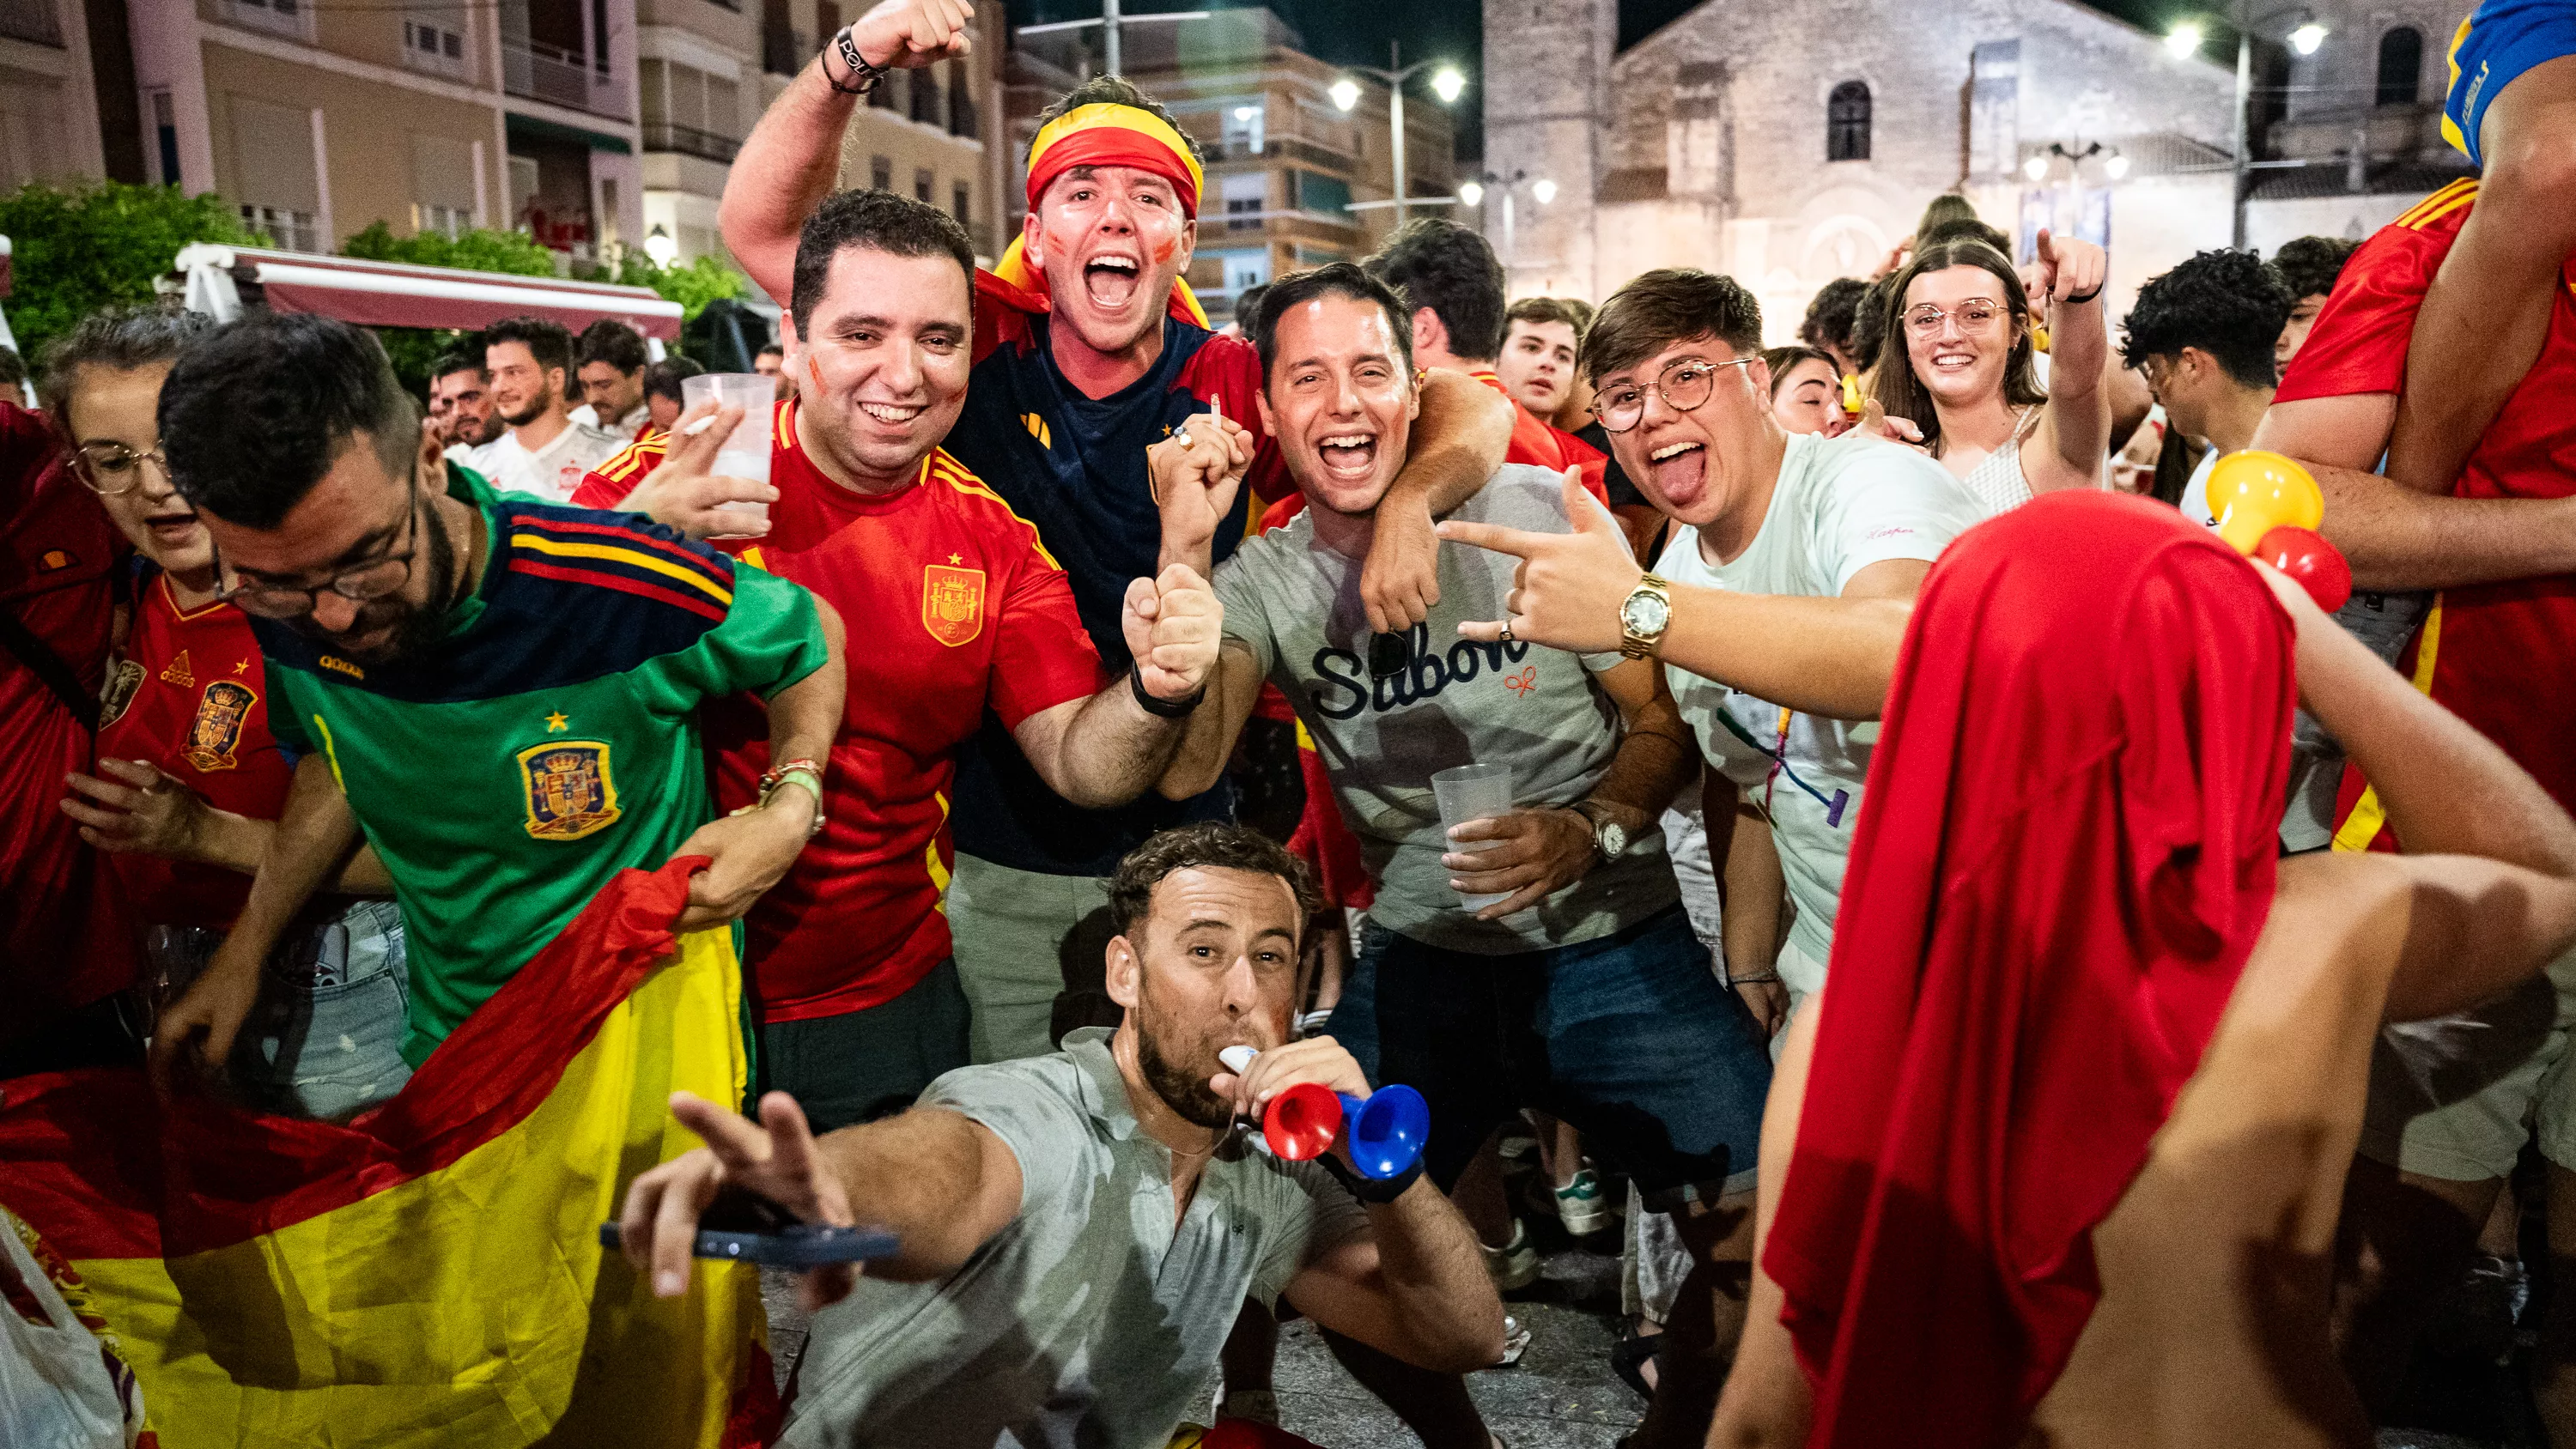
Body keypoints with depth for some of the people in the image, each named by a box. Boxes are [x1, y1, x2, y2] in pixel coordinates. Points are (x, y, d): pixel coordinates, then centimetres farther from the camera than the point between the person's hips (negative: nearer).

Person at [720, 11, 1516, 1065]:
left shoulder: (1235, 387, -6)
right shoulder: (977, 356, -6)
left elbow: (1472, 411, -4)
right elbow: (761, 228, -6)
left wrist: (1409, 504, -25)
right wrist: (852, 61, -20)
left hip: (1181, 847, 0)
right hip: (999, 861, 0)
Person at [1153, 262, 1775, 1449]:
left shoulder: (1541, 511, -7)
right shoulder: (1263, 580, 0)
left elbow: (1664, 725, -1)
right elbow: (1183, 768, -16)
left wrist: (1592, 832, -20)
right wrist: (1182, 548, -24)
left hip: (1615, 947, -2)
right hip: (1419, 959, 2)